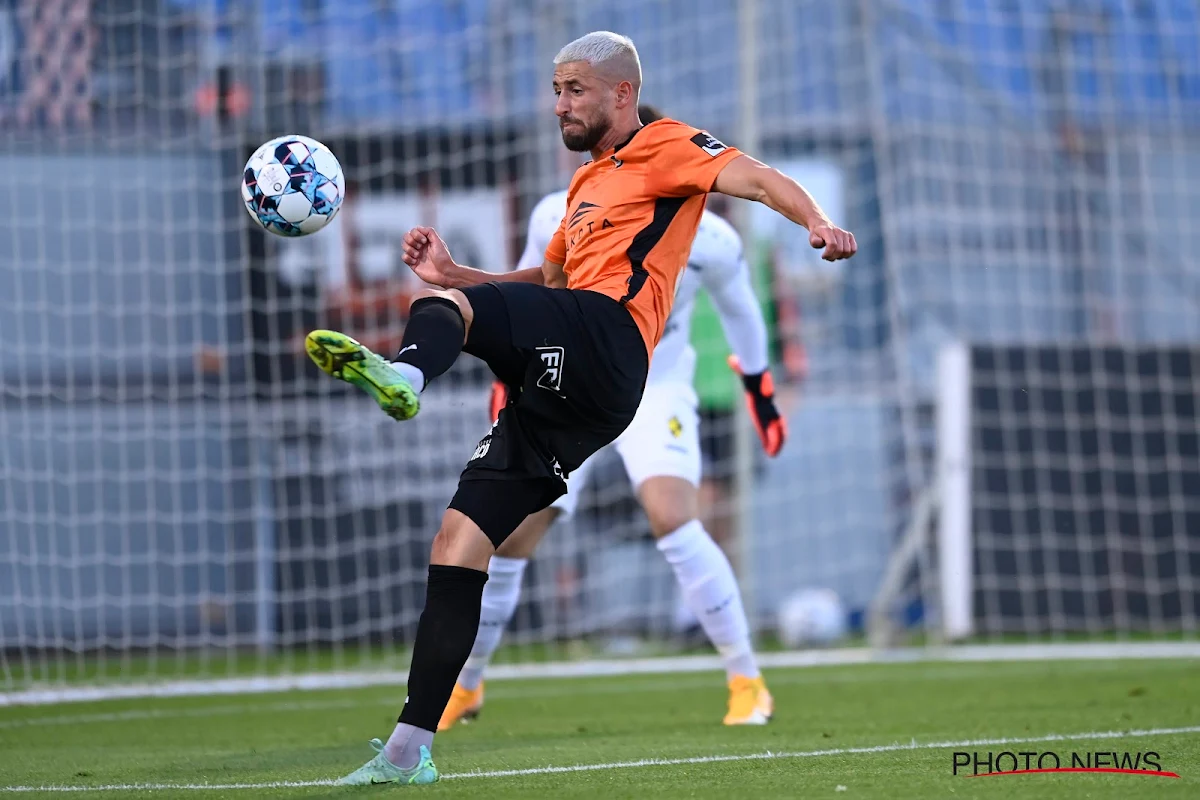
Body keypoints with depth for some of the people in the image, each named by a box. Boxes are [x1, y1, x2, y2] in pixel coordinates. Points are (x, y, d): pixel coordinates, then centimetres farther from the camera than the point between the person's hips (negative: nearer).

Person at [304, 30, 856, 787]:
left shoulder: (664, 147, 7)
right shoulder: (589, 182, 34)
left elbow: (758, 179, -7)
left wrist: (816, 221, -27)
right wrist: (454, 274, 29)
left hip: (604, 339, -8)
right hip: (565, 390, 8)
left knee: (442, 308, -31)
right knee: (457, 547, 2)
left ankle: (406, 373, -69)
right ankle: (411, 748, 1)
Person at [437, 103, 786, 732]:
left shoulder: (706, 240, -15)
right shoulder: (559, 220, -12)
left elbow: (737, 306, 6)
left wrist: (759, 388, 15)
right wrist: (509, 378, 9)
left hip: (655, 390, -2)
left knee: (672, 521, -27)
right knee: (508, 540, -1)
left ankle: (747, 682, -16)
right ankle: (465, 686, 23)